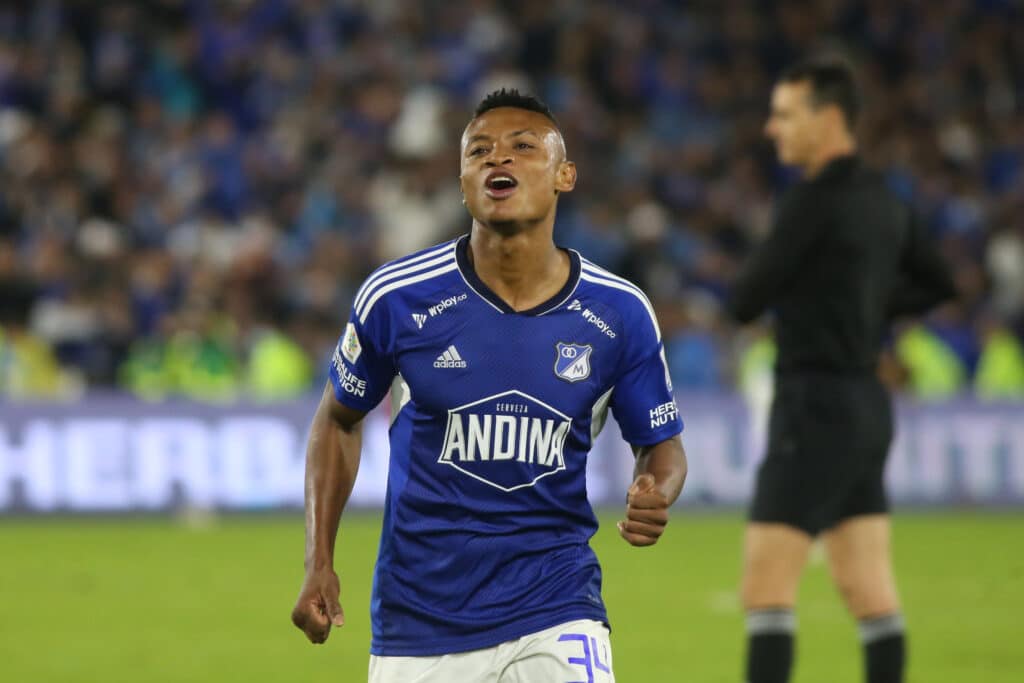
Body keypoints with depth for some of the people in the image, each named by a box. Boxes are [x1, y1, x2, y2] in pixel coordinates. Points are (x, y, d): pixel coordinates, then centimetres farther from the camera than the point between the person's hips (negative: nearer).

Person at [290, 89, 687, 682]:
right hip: (419, 624, 0)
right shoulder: (396, 298, -7)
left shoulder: (620, 314, -5)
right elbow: (338, 418, 9)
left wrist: (655, 498, -14)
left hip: (555, 608, 0)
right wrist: (319, 562, 1)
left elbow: (662, 444, 9)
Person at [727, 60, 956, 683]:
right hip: (866, 404, 9)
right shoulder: (881, 200, 11)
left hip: (818, 405, -9)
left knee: (766, 583, -9)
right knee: (868, 588, 9)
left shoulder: (816, 200, -15)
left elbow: (745, 302, -13)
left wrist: (758, 285, 8)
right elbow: (938, 284, 25)